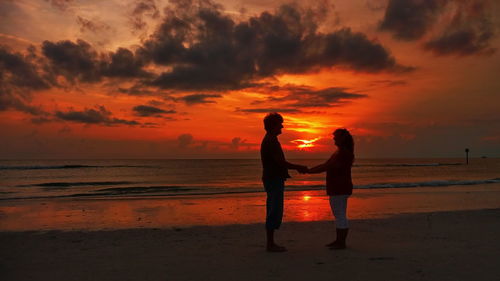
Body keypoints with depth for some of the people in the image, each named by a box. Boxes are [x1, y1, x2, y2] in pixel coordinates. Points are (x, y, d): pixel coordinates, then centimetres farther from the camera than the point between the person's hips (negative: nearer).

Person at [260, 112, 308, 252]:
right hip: (274, 181, -10)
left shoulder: (269, 140, 17)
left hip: (273, 180, 10)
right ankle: (270, 244, 0)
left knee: (273, 212, 12)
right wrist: (298, 167, -8)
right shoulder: (271, 141, -15)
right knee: (275, 212, -6)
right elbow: (280, 162, -20)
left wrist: (297, 168, 20)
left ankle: (271, 243, 17)